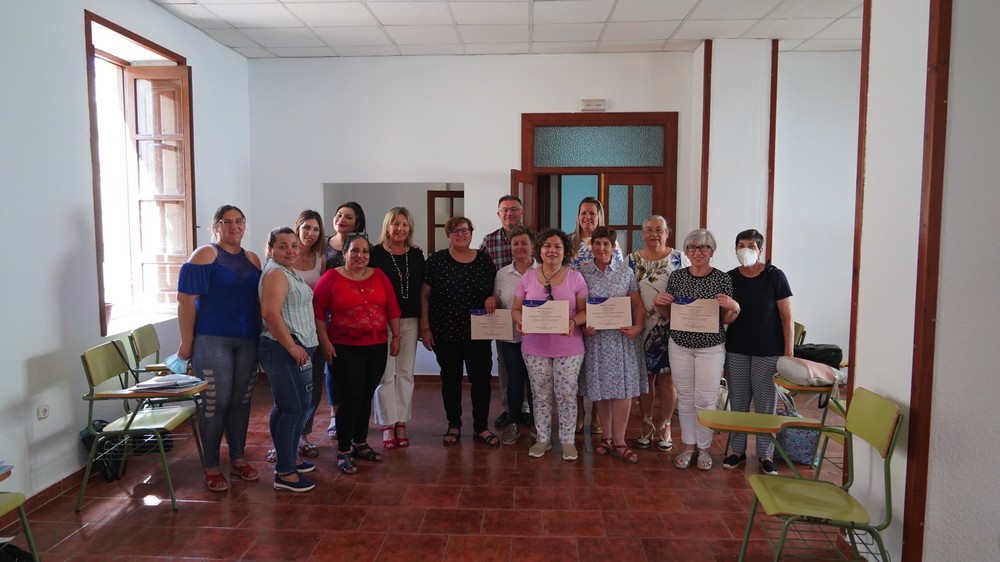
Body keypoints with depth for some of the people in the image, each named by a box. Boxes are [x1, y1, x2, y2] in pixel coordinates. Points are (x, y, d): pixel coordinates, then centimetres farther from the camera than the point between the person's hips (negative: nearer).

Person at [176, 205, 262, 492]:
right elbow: (186, 300, -9)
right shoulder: (204, 256, -5)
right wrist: (186, 343, -12)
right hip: (212, 340, -5)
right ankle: (211, 467, 13)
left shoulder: (253, 259, 12)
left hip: (247, 341, 5)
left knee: (241, 401, 11)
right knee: (215, 403, -2)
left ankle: (238, 458, 26)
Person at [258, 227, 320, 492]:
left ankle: (289, 458, 28)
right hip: (283, 350, -10)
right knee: (294, 408, -8)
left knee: (287, 407, 17)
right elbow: (271, 313, -24)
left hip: (296, 349, 10)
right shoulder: (275, 273, -13)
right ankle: (284, 473, -1)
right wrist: (292, 346, -21)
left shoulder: (288, 272, 18)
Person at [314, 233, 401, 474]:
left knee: (366, 397, 13)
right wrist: (325, 341, -9)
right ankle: (343, 452, 9)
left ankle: (360, 443, 29)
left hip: (377, 348, 4)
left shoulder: (379, 276, 7)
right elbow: (318, 311, -6)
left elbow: (392, 308, 10)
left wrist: (396, 336, 8)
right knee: (351, 398, -4)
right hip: (345, 349, -4)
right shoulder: (331, 277, -5)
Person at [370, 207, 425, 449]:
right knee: (385, 374, 1)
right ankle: (387, 425, 11)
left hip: (409, 320, 4)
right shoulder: (375, 253, -4)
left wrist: (423, 323, 5)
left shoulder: (416, 255, 7)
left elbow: (422, 289, 10)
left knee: (405, 373, 8)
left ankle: (401, 423, 18)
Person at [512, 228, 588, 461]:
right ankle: (543, 439, 26)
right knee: (540, 395, 10)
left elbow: (585, 310, -2)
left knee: (567, 395, 4)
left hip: (568, 348, -1)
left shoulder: (575, 278, -1)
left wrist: (573, 322, -22)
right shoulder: (527, 278, 3)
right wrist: (520, 321, -16)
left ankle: (568, 441, 21)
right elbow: (516, 309, 6)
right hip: (535, 348, 2)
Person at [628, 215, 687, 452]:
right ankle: (646, 424, 24)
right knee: (645, 377, 8)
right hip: (641, 328, 1)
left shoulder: (679, 259, 1)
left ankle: (665, 426, 20)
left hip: (671, 329, -1)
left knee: (667, 379, 3)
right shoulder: (632, 260, 4)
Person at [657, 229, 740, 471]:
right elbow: (667, 314, 10)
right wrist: (659, 303, -10)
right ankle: (688, 445, 25)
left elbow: (727, 320, 0)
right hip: (679, 345, 2)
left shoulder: (722, 278, -4)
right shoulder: (676, 276, 1)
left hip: (711, 347, -2)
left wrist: (733, 307, -21)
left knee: (705, 399, 3)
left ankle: (704, 447, 22)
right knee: (685, 397, 10)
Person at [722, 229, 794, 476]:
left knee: (766, 403, 4)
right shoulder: (729, 278, 3)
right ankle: (738, 450, 23)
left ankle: (765, 454, 19)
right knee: (738, 402, 9)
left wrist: (789, 352, -9)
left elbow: (787, 317, -5)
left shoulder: (775, 276, -6)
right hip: (736, 351, 3)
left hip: (768, 351, -3)